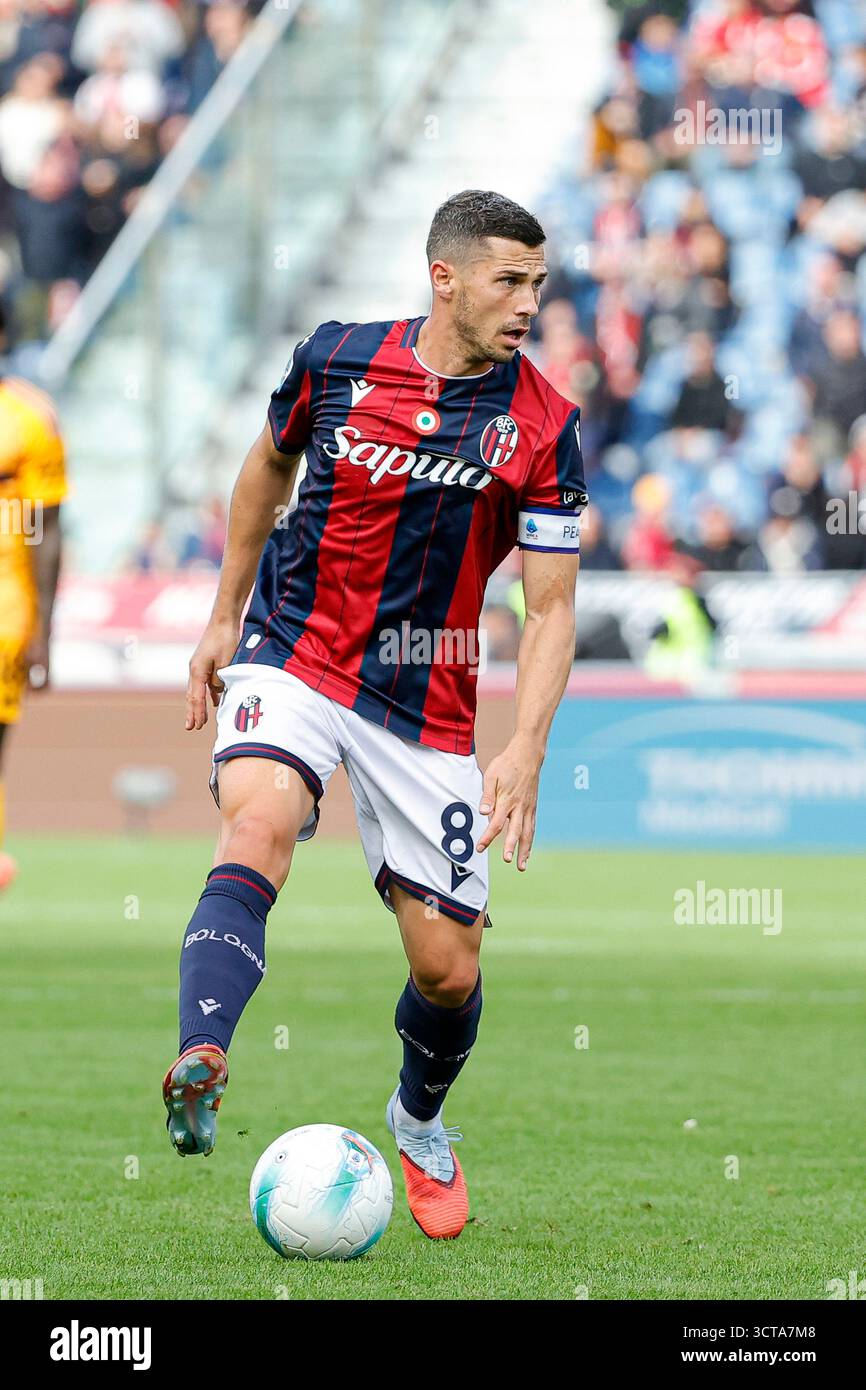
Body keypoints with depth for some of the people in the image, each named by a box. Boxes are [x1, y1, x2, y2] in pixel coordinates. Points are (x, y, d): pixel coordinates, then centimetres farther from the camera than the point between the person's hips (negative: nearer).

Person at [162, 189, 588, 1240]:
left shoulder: (540, 424, -8)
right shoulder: (335, 360, -4)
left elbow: (550, 608, -8)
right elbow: (270, 463, 17)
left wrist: (525, 748, -21)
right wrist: (224, 619, 20)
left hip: (425, 705, 1)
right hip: (293, 658, -1)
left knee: (449, 967, 2)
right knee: (259, 823, -32)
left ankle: (420, 1123, 35)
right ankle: (199, 1071, -50)